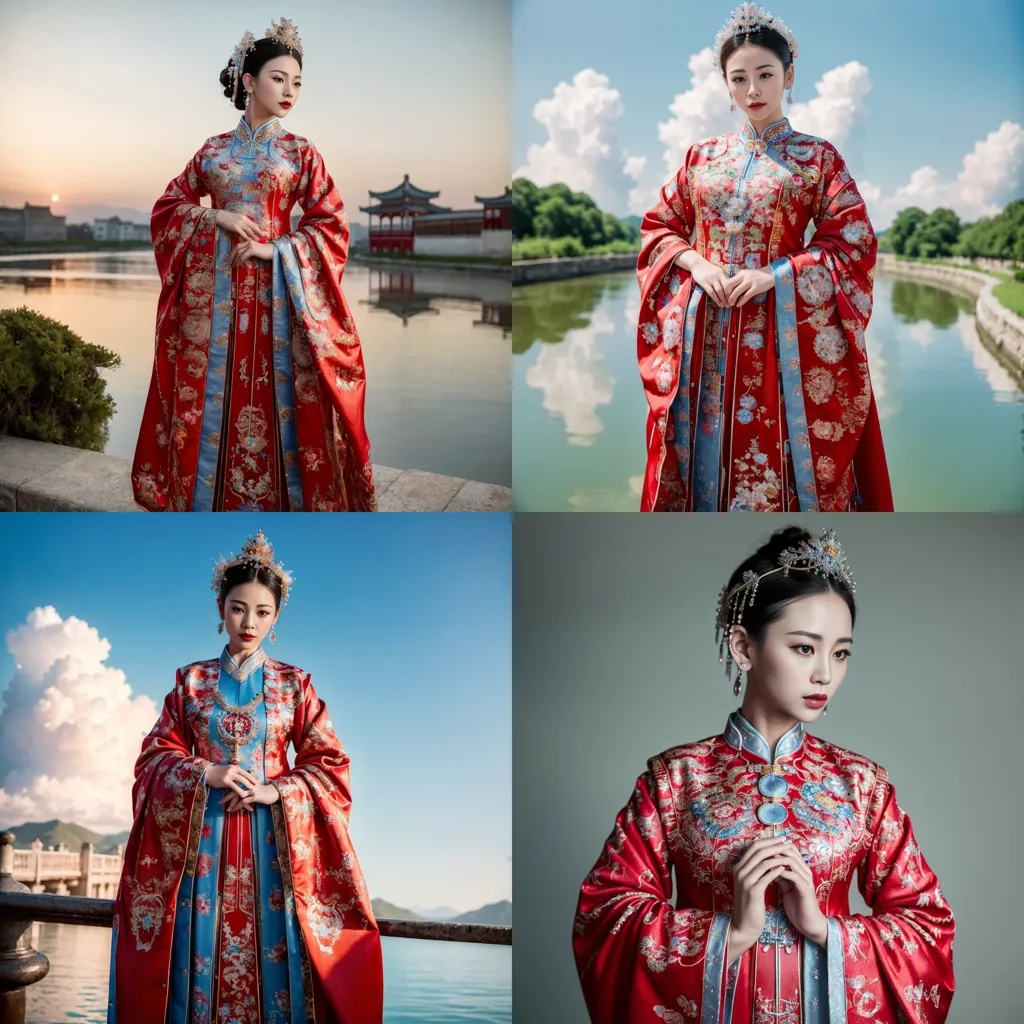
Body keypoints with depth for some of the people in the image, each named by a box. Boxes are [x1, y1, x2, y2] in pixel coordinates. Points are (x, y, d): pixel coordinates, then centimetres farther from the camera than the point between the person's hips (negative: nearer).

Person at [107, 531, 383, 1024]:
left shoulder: (294, 683, 4)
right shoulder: (191, 681, 6)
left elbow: (329, 762, 3)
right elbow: (156, 754, 5)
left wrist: (276, 791, -12)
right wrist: (205, 773, -13)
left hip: (274, 837, 0)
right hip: (203, 834, 1)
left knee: (271, 948, -1)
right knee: (203, 950, 2)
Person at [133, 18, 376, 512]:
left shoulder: (301, 152, 4)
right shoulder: (212, 149, 10)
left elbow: (332, 225, 1)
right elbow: (169, 205, 12)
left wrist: (275, 249, -11)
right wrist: (218, 218, -6)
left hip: (276, 289, -2)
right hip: (214, 288, 2)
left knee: (275, 393, -2)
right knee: (213, 392, 3)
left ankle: (283, 499, 8)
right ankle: (205, 495, 14)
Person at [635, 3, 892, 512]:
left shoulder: (818, 157, 2)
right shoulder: (703, 155, 11)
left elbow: (854, 243, -3)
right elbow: (658, 224, 14)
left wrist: (774, 274, -14)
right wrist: (695, 264, -7)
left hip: (781, 329, -3)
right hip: (702, 331, 3)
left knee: (776, 450, -2)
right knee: (702, 446, 5)